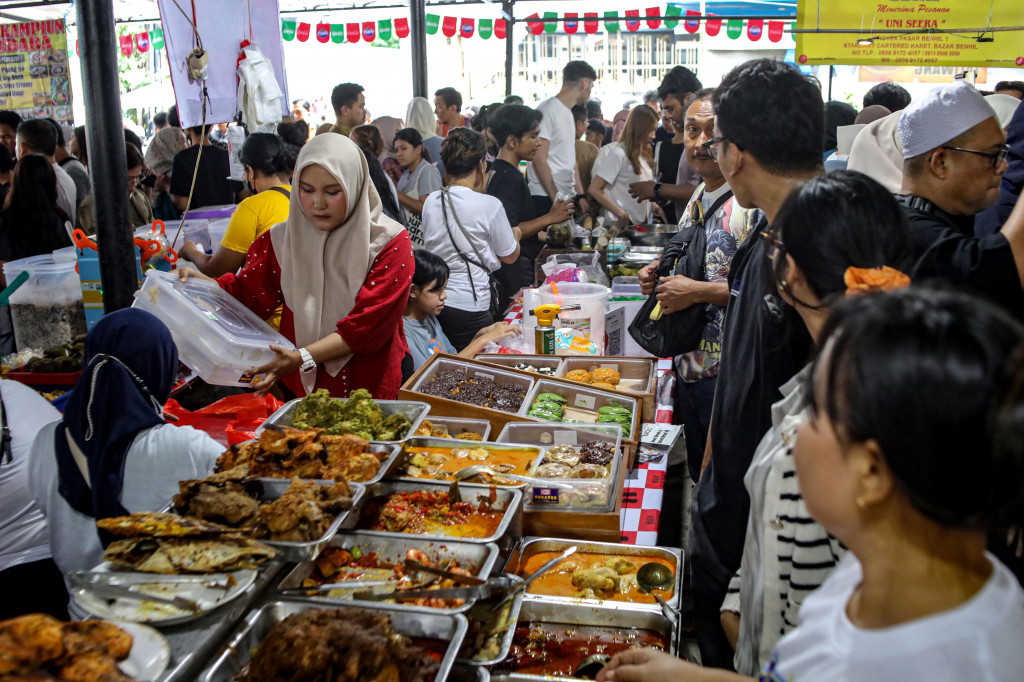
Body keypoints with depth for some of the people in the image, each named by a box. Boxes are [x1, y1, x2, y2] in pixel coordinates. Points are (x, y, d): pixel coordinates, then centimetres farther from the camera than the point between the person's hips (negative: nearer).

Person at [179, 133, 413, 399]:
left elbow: (367, 326, -14)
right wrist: (198, 283, -10)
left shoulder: (390, 243, -8)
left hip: (369, 390, -3)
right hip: (297, 386, 3)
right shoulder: (285, 238, 5)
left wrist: (304, 357, -25)